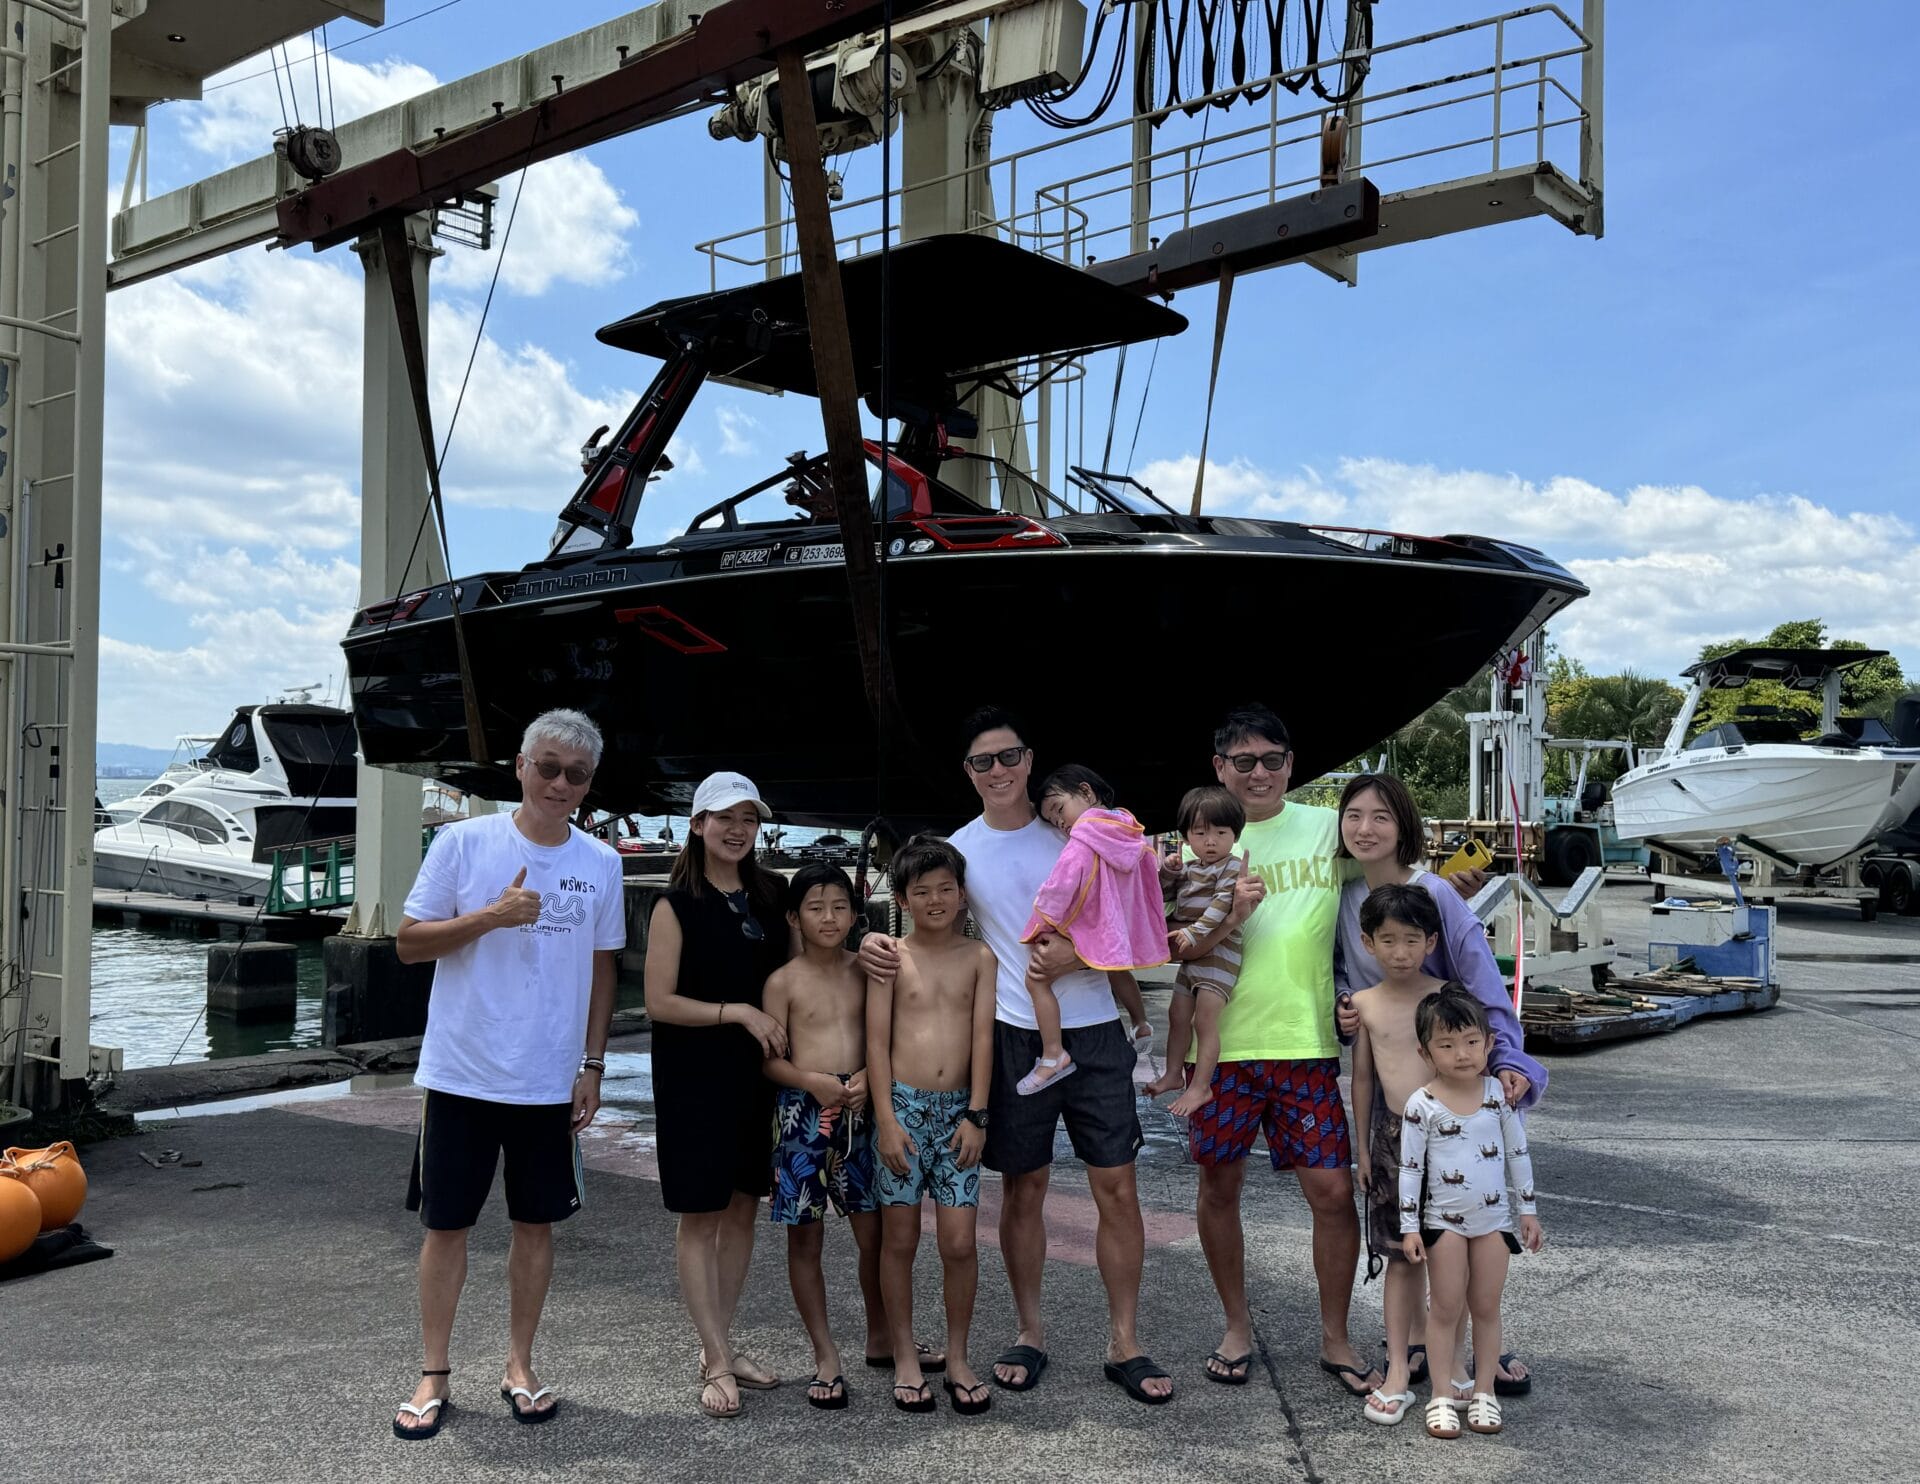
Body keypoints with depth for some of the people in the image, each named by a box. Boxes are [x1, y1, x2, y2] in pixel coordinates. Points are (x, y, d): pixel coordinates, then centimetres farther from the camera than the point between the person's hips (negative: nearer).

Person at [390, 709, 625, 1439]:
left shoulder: (600, 864, 3)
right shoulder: (462, 843, -6)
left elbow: (601, 969, 9)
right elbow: (409, 942, -5)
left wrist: (592, 1065, 4)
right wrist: (492, 916, -19)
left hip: (551, 1082, 2)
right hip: (462, 1074, -2)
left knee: (536, 1223, 10)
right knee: (447, 1224, 6)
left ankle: (520, 1365, 25)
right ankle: (434, 1376, 19)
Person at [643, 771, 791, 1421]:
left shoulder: (767, 896, 8)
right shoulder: (677, 905, -7)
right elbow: (659, 1001, -11)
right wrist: (739, 1011, -17)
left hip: (755, 1075, 6)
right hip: (694, 1078, -6)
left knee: (742, 1207, 10)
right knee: (700, 1216, 0)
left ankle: (721, 1344, 22)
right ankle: (717, 1364, 6)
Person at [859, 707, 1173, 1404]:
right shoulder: (959, 849, 3)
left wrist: (1079, 953, -16)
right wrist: (878, 943, -13)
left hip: (1094, 1033, 0)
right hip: (1015, 1037, 0)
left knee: (1117, 1187, 1)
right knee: (1023, 1189, 8)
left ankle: (1124, 1343, 13)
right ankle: (1030, 1334, 24)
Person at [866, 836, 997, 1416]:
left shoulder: (979, 956, 5)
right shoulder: (891, 958, 1)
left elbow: (982, 1037, 1)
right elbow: (877, 1041, -1)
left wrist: (976, 1114, -5)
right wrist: (886, 1118, -8)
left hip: (958, 1110, 1)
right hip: (903, 1106, -1)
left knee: (959, 1241, -1)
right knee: (899, 1237, 5)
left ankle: (957, 1358, 15)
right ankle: (905, 1357, 19)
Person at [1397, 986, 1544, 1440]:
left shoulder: (1499, 1094, -4)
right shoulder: (1421, 1105, -11)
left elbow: (1518, 1153, 5)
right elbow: (1409, 1167, -7)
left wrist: (1527, 1210, 7)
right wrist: (1409, 1227, -8)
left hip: (1494, 1217, 2)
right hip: (1444, 1220, -2)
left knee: (1486, 1307, 9)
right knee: (1447, 1308, 3)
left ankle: (1484, 1392, 20)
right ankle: (1441, 1397, 12)